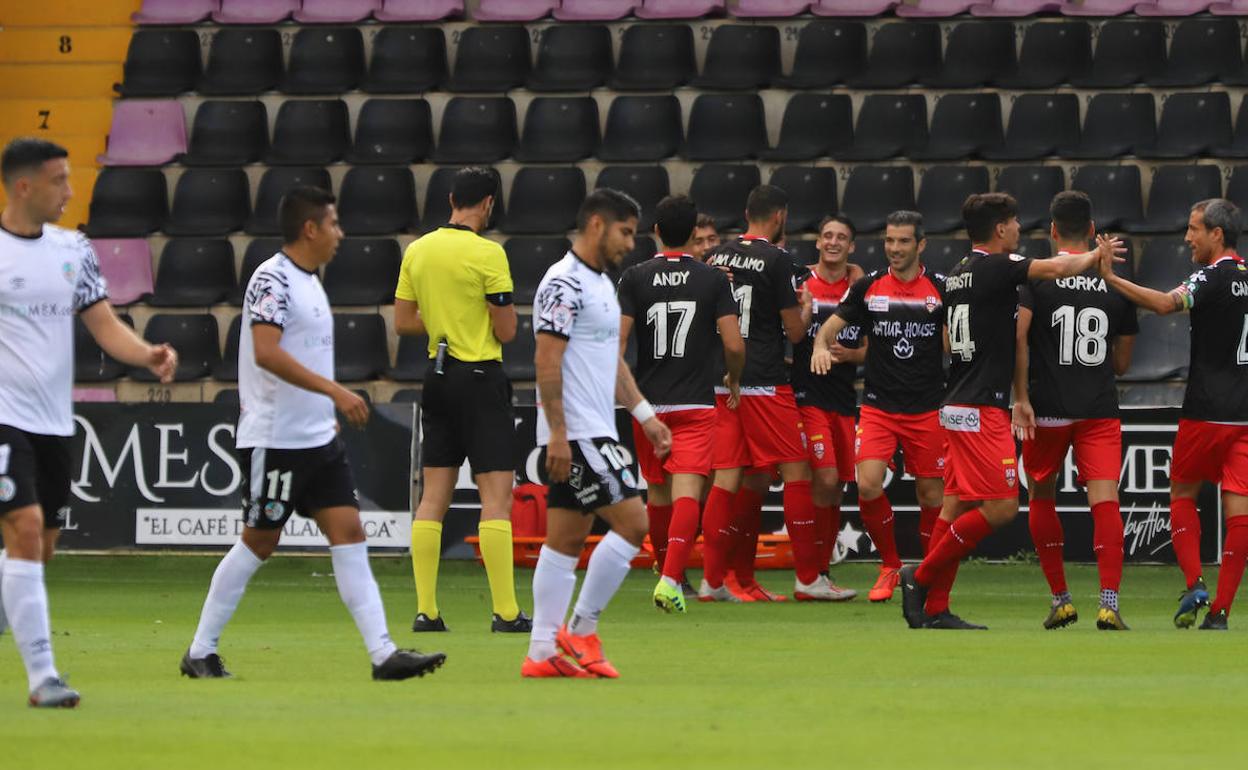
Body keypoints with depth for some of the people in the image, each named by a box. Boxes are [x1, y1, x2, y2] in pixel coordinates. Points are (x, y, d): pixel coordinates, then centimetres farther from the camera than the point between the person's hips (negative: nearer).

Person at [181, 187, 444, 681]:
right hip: (274, 440, -9)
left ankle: (383, 654, -6)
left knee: (349, 533, -1)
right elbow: (266, 352, -28)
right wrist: (335, 391, -31)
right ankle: (200, 652, 12)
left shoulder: (309, 281, 14)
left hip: (319, 437, 9)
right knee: (258, 544, 0)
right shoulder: (272, 278, -15)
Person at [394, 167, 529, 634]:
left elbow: (402, 322, 12)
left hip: (438, 378, 6)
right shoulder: (487, 254, -12)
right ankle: (506, 613, -10)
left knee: (433, 497, 8)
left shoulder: (417, 252, 7)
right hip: (480, 378, -6)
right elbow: (506, 331, -11)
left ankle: (425, 610, 6)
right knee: (497, 495, -6)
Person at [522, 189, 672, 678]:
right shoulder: (564, 284, -13)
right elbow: (547, 361, -18)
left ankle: (544, 653, 8)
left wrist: (644, 414, 20)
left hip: (594, 432, 10)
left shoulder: (602, 284, 18)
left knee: (567, 539, 8)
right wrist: (558, 433, -21)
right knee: (632, 522, -12)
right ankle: (580, 632, -4)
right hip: (575, 434, -10)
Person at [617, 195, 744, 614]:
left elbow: (615, 341, -8)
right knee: (687, 492, -10)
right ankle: (672, 577, -28)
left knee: (658, 491, 18)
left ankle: (666, 570, 33)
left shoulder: (634, 278, -1)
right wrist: (734, 377, 16)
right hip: (696, 405, -2)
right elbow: (734, 345, -5)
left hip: (648, 402, 2)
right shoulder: (714, 280, -2)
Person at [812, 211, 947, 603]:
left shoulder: (940, 288, 0)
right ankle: (889, 566, 5)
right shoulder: (868, 287, 4)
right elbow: (831, 326, 8)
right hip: (878, 406, 1)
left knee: (931, 494, 1)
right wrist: (821, 345, -13)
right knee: (868, 484, -15)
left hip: (927, 408, 0)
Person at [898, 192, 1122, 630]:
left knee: (957, 506, 8)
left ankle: (934, 609, 6)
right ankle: (922, 577, -5)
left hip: (956, 408, 10)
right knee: (1001, 507, -9)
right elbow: (1057, 269, -17)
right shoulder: (995, 267, -11)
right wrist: (1097, 254, 4)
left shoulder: (958, 274, 15)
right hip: (983, 411, -10)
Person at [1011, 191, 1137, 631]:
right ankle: (1109, 604, -22)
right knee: (1105, 502, -7)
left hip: (1047, 410, -1)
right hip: (1100, 410, 1)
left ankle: (1060, 600, 20)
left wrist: (1021, 398, -13)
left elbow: (1018, 335, -16)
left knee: (1042, 498, 18)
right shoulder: (1116, 285, 5)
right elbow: (1122, 363, 12)